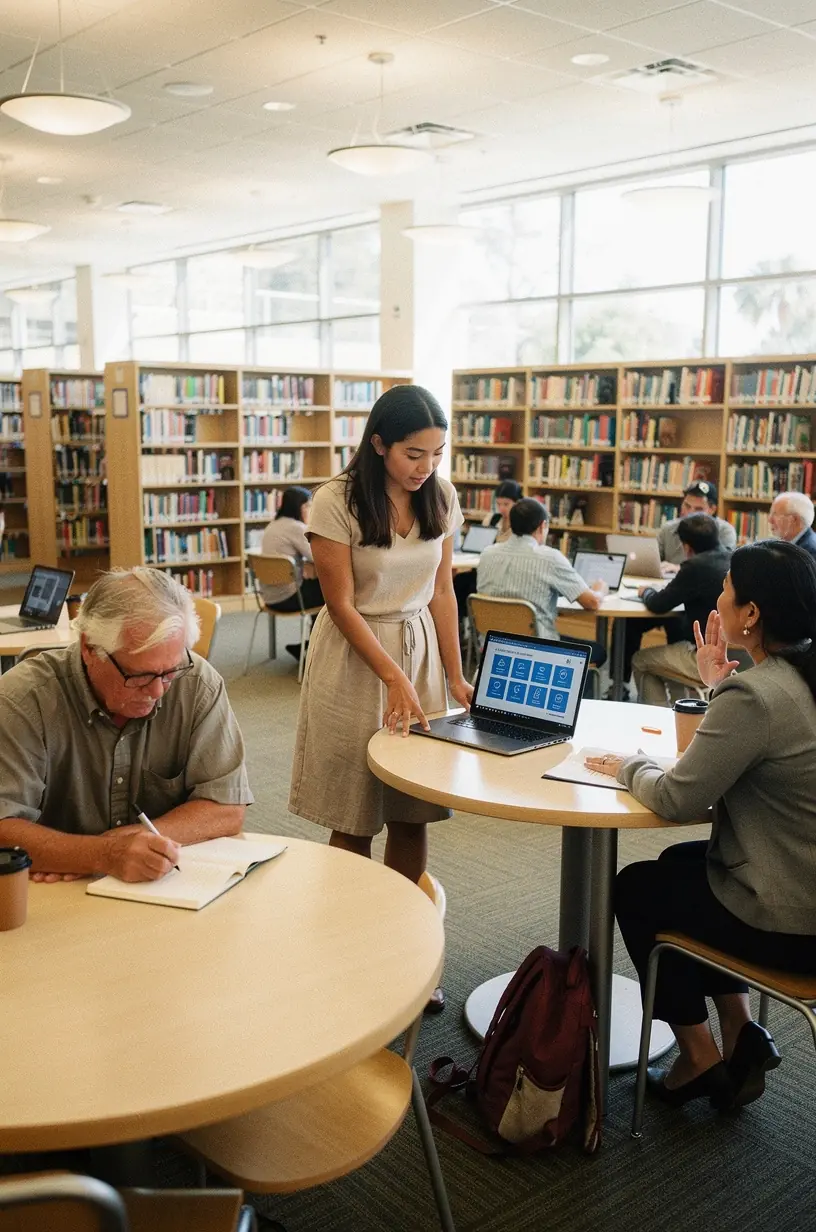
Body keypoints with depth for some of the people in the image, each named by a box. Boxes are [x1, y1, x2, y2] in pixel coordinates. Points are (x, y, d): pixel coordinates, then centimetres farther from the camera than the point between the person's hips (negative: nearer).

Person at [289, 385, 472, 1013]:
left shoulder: (441, 498, 1)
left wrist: (455, 676, 2)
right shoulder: (336, 502, -14)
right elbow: (342, 606, -13)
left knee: (413, 817, 6)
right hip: (354, 660, -4)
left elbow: (441, 591, 7)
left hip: (422, 649, 4)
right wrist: (394, 679, -18)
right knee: (354, 820, 3)